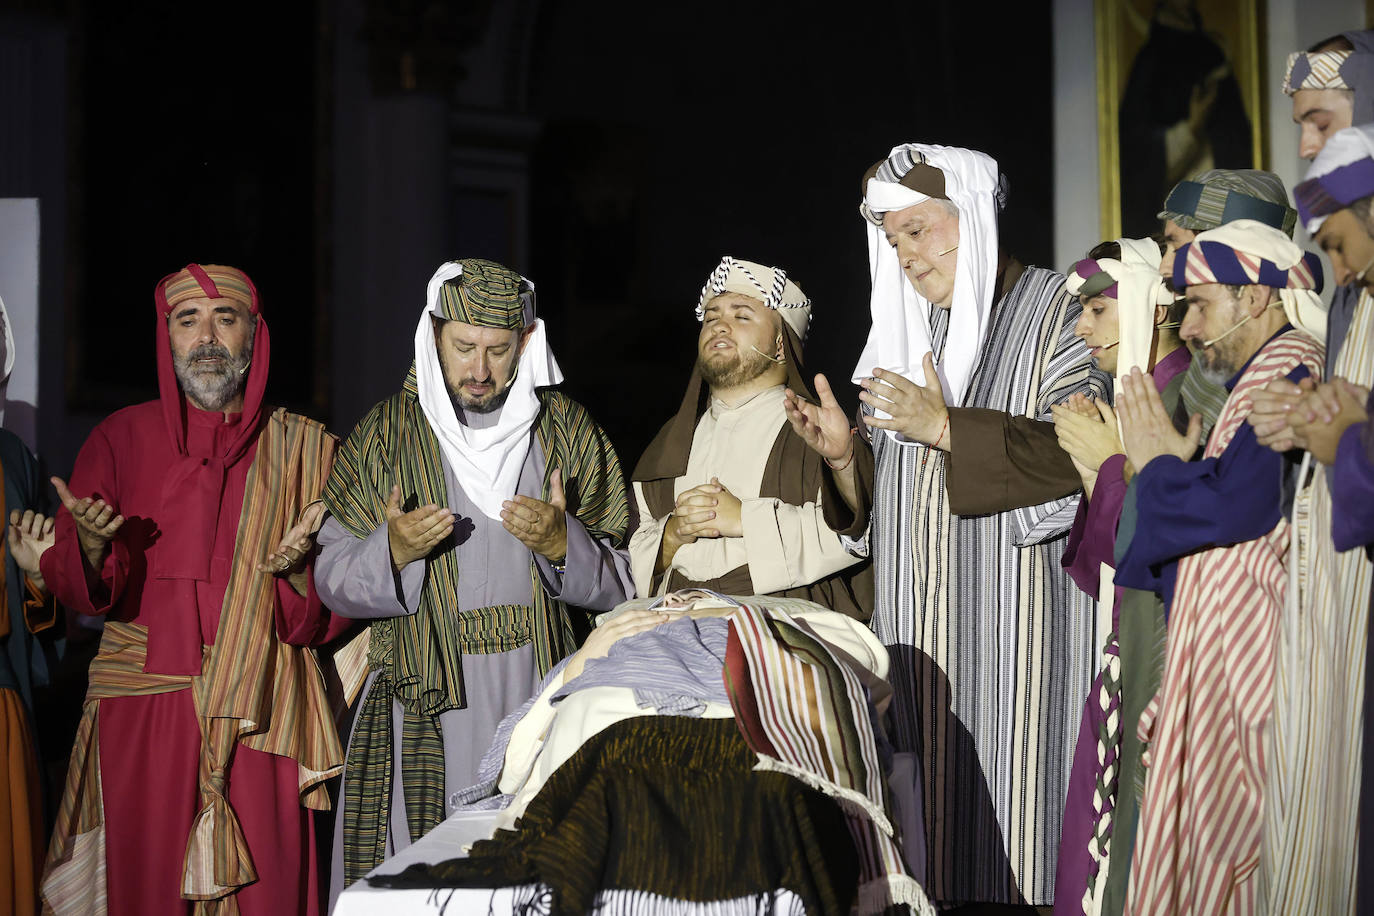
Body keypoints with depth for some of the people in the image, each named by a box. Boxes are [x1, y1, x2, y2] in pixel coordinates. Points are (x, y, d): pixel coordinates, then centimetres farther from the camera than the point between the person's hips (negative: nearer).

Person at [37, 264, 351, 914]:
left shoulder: (305, 450, 7)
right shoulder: (120, 438, 8)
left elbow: (331, 618, 4)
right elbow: (69, 586, 2)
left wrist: (298, 571, -17)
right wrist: (91, 545, -20)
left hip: (261, 716, 0)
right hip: (141, 713, 0)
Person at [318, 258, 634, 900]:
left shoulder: (569, 430, 8)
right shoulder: (387, 432, 5)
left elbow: (616, 584, 6)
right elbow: (334, 581, 3)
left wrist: (561, 544, -14)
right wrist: (394, 551, -16)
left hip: (538, 701, 1)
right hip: (424, 710, -1)